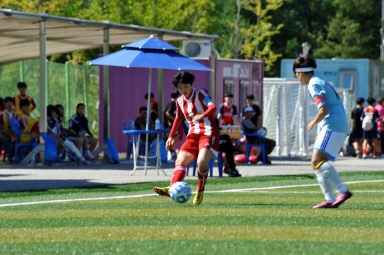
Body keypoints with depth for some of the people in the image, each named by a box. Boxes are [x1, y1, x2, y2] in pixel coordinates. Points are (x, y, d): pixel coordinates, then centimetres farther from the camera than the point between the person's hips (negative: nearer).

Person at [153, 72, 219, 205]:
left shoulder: (200, 94, -5)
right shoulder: (180, 101, 13)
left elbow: (213, 106, -21)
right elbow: (178, 118, 29)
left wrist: (202, 115, -40)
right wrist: (171, 136, 28)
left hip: (208, 133, -7)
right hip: (193, 134, 7)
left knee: (202, 162, -26)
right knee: (180, 161, -12)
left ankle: (200, 192, -9)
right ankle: (172, 188, -28)